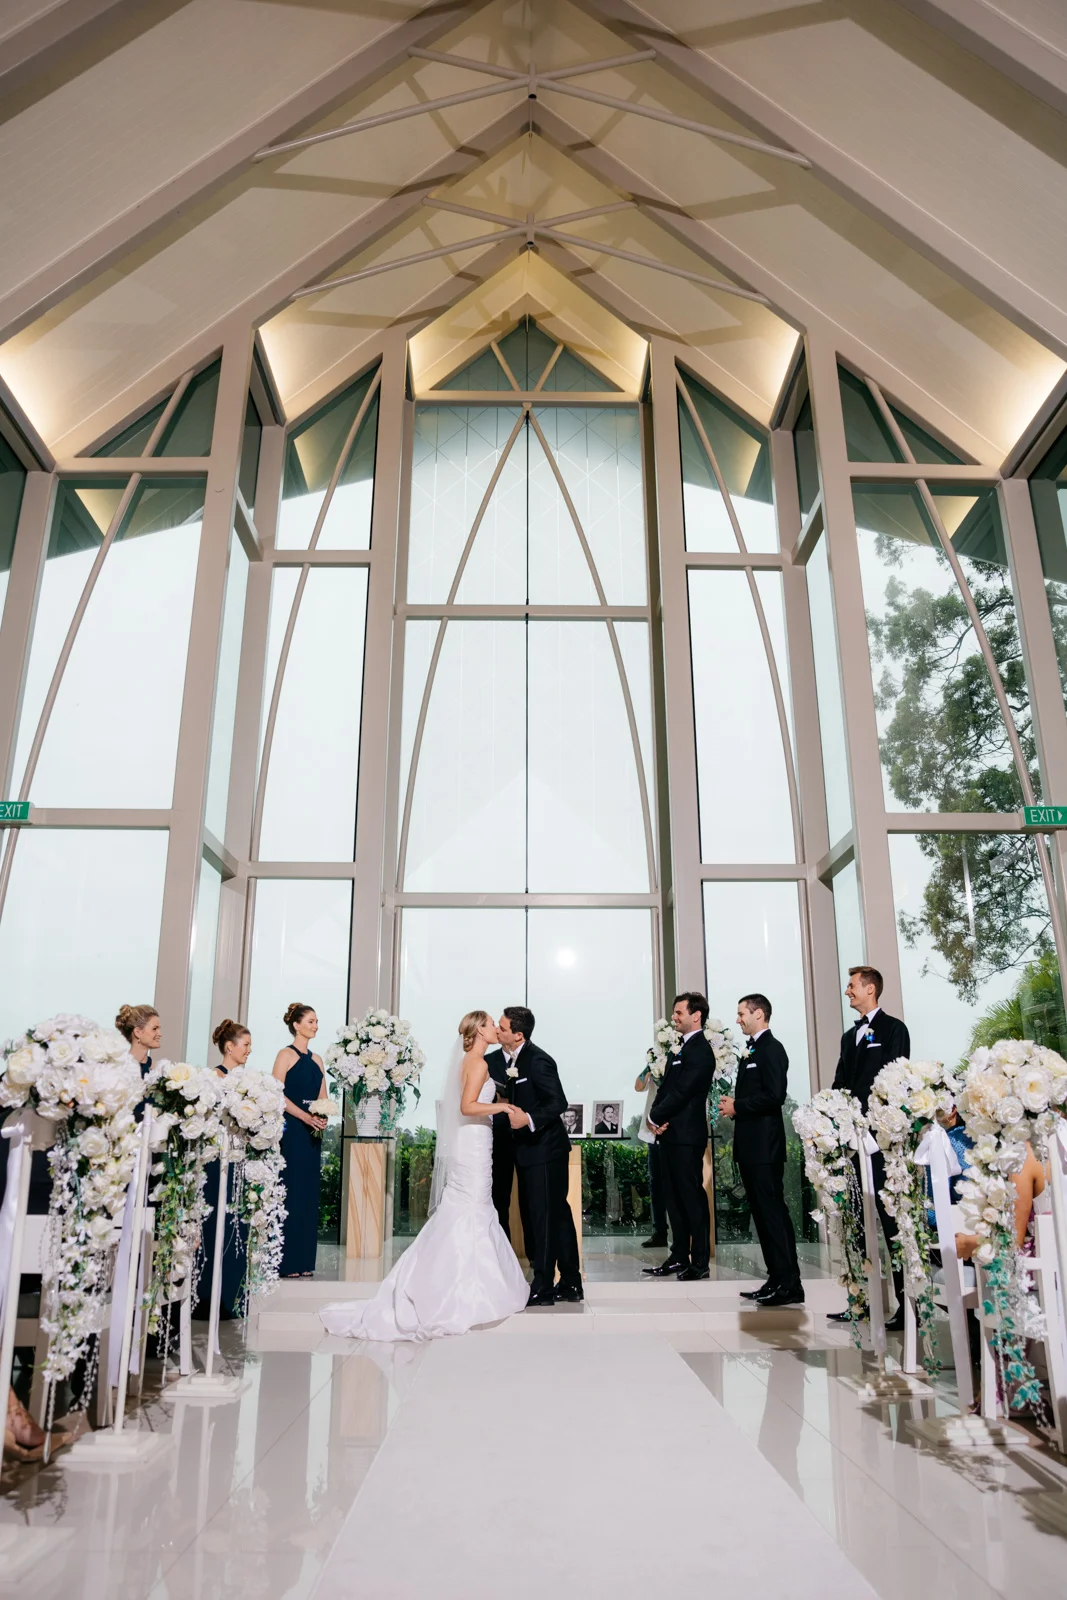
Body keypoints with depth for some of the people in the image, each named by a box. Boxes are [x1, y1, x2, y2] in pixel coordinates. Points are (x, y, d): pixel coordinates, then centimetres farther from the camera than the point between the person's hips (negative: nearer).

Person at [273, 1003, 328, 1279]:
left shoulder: (317, 1060, 15)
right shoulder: (286, 1054, -4)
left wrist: (323, 1118, -5)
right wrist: (305, 1116, -20)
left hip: (312, 1133, 7)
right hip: (291, 1130, -7)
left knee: (309, 1193, 7)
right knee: (290, 1192, -5)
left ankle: (304, 1260, 13)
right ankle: (285, 1261, 2)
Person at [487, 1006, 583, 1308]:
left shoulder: (538, 1061, -20)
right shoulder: (500, 1059, 5)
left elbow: (559, 1103, -22)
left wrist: (530, 1119, -33)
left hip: (545, 1150, -9)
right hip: (527, 1149, 9)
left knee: (544, 1217, 0)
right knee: (558, 1214, 16)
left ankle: (543, 1288, 10)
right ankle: (570, 1283, 27)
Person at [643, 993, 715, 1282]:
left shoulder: (700, 1051, -13)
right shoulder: (680, 1049, 17)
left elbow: (682, 1092, -19)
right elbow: (665, 1087, 14)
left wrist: (656, 1117, -10)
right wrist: (656, 1118, -3)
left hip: (687, 1136, -9)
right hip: (671, 1134, 9)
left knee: (692, 1196, -2)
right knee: (675, 1197, 14)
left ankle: (700, 1262, 5)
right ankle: (679, 1257, 22)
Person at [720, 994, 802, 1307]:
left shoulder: (771, 1049, -11)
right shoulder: (751, 1051, 18)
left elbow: (774, 1096, -21)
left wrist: (737, 1107, -14)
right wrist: (733, 1104, 3)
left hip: (765, 1146, -10)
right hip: (751, 1146, 10)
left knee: (773, 1212, -6)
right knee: (763, 1213, 12)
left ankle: (789, 1285, 0)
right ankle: (777, 1280, 18)